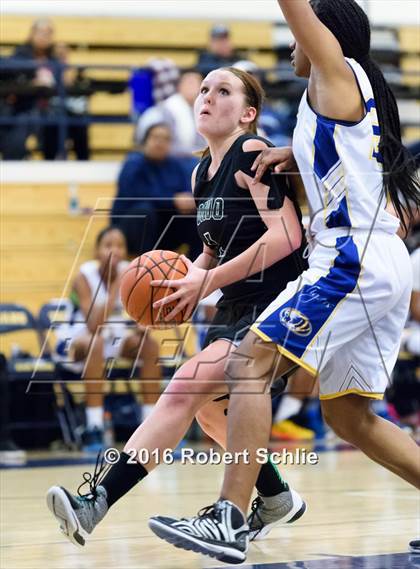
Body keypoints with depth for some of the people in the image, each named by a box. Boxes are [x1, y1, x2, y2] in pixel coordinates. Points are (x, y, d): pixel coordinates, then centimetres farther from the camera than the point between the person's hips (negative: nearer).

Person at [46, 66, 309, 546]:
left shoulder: (251, 153, -14)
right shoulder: (202, 173, 11)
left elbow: (287, 235, -25)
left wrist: (210, 281, -23)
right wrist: (187, 276, 0)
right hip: (237, 307, 10)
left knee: (184, 391, -21)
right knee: (209, 409, 20)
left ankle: (96, 503, -28)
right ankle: (277, 499, 40)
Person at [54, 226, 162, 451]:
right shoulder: (84, 277, -25)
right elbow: (94, 326, -36)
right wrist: (116, 287, -40)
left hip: (112, 337, 5)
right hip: (74, 341, -5)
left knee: (150, 344, -18)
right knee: (96, 342, -37)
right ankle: (94, 429, -38)